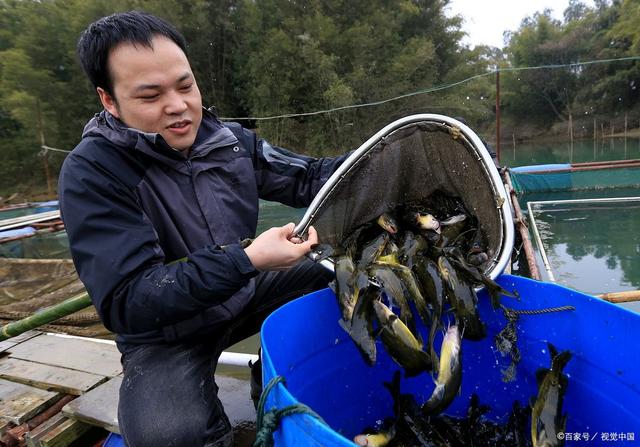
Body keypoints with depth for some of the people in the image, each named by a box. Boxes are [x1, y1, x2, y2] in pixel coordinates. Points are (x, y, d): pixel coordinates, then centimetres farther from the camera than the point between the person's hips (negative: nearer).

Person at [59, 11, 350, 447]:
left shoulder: (231, 141, -5)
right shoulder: (91, 173, -20)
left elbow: (307, 178, 3)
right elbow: (126, 303, -27)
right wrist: (247, 260, -37)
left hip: (246, 293, 5)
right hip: (165, 334, -4)